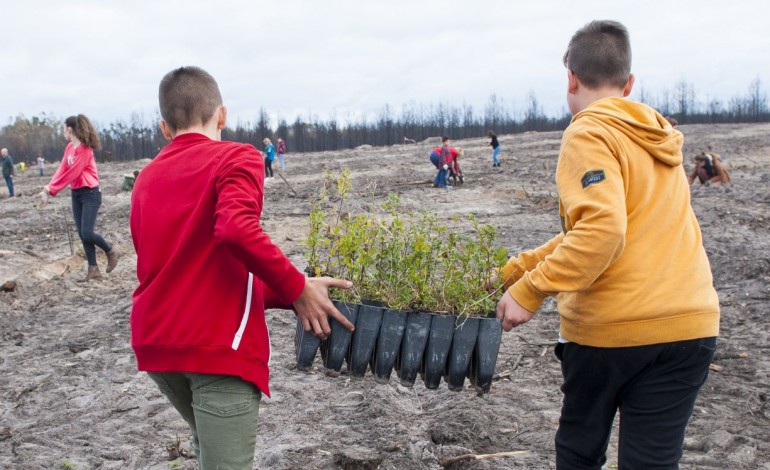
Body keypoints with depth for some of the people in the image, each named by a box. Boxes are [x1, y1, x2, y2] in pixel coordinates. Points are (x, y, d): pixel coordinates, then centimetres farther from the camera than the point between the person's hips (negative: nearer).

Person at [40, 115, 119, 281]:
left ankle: (111, 250, 13)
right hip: (76, 194, 8)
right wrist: (48, 187, -10)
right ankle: (93, 269, 11)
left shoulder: (85, 149, -16)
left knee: (87, 233, -13)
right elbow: (62, 170, 4)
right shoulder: (69, 148, 10)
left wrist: (52, 190, -17)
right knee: (82, 234, 5)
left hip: (90, 193, -8)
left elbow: (72, 174, -19)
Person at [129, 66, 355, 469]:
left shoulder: (146, 178, 16)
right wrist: (297, 289, -13)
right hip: (217, 344, -7)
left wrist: (280, 295, 17)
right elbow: (238, 229, -24)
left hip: (154, 342, 7)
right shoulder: (236, 157, -3)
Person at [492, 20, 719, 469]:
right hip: (689, 324, 6)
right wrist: (516, 269, 19)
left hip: (609, 325, -6)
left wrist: (529, 292, -17)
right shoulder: (658, 138, 17)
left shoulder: (590, 133, -8)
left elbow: (601, 231, -23)